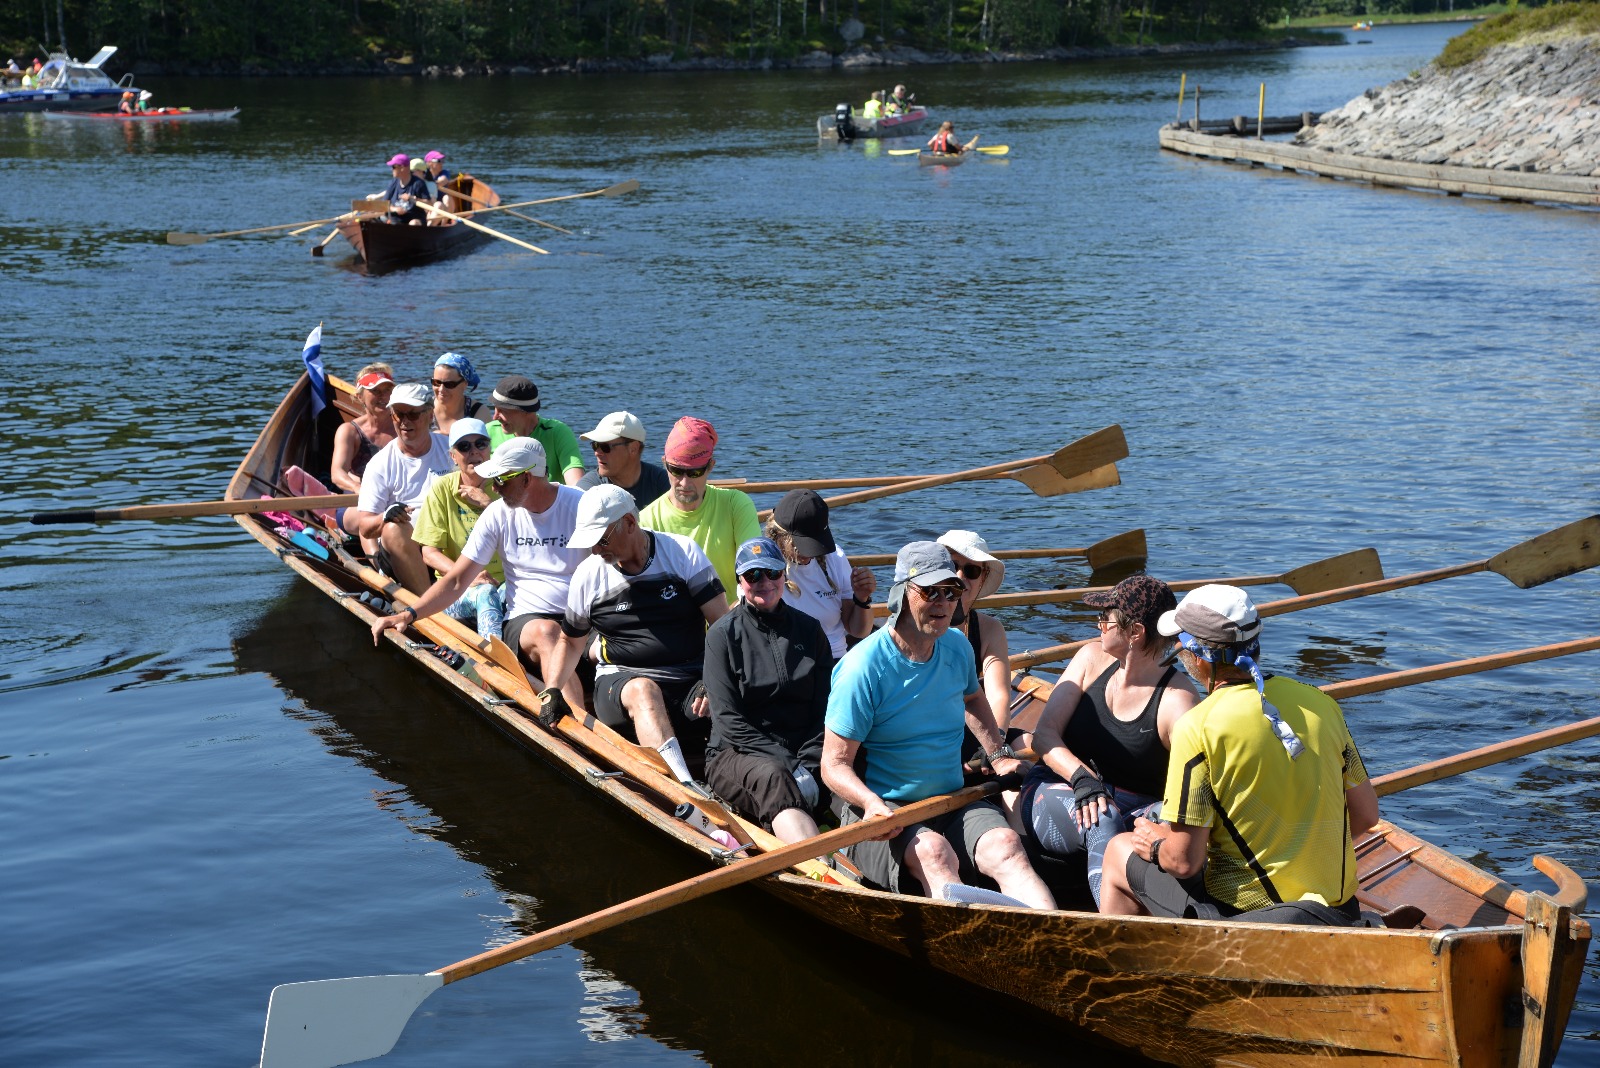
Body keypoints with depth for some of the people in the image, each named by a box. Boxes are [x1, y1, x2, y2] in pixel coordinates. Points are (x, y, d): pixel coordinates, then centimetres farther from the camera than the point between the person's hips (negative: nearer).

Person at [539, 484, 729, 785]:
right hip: (622, 680, -1)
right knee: (643, 691, -39)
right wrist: (551, 692, 7)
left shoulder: (683, 552, 0)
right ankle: (686, 790, -57)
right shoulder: (588, 576, 6)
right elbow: (571, 641, 22)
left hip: (692, 681, 1)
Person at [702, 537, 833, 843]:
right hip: (737, 754, -4)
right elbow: (729, 720, -5)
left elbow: (824, 709, 8)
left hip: (805, 752, 4)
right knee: (772, 778, -39)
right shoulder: (722, 634, 3)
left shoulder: (809, 629, 14)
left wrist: (810, 765, -10)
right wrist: (790, 766, -15)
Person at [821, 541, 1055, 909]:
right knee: (933, 851, -36)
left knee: (1005, 846, -26)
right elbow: (834, 763, -13)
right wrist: (872, 803, -31)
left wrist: (998, 755, 21)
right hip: (881, 810, -5)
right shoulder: (864, 668, -12)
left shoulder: (957, 648, 8)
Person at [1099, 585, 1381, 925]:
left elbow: (1184, 861, -15)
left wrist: (1156, 843, 6)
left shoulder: (1197, 728, -15)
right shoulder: (1320, 702, 0)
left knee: (1120, 851, 19)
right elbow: (1366, 815, 8)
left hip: (1242, 915, -6)